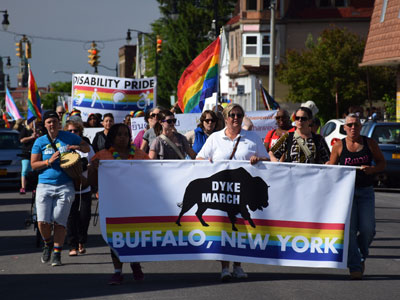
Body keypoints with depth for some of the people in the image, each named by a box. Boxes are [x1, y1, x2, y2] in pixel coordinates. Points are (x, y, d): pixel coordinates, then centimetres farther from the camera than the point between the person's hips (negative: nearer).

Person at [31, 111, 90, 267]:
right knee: (43, 221, -9)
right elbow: (33, 164, 4)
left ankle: (57, 254, 5)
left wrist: (77, 147, -3)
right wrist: (49, 161, -12)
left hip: (65, 186, 0)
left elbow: (87, 148, 19)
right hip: (45, 186, 0)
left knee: (59, 222, -5)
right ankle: (47, 244, 20)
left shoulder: (68, 137, 6)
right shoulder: (40, 142, 6)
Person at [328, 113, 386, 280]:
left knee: (367, 228, -7)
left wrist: (372, 169, -10)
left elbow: (382, 163, 10)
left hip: (366, 191, 1)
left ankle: (362, 256, 23)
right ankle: (355, 267, -2)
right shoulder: (339, 146, 4)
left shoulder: (370, 143, 6)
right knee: (349, 229, -8)